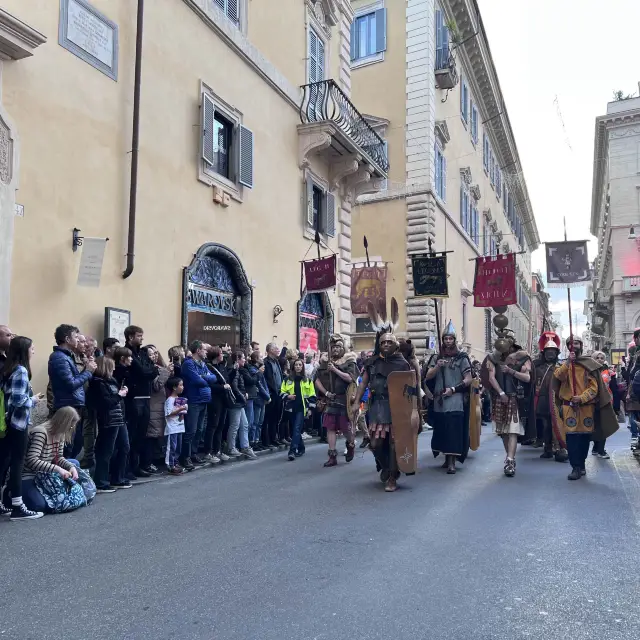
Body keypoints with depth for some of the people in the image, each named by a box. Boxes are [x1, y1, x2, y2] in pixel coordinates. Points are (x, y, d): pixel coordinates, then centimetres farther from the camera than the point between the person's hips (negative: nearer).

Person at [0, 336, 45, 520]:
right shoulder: (21, 370, -15)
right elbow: (18, 400, -22)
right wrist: (33, 400, -5)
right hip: (17, 424, -8)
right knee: (16, 464, -3)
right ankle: (18, 508, 4)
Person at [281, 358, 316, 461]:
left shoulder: (307, 379, 4)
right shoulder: (287, 379, 7)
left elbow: (312, 394, 4)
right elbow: (282, 392, 9)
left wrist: (310, 408, -1)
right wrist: (287, 396, -11)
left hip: (302, 408, -3)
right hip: (291, 407, 3)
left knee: (297, 429, -13)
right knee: (294, 430, 10)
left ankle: (292, 451, -17)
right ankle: (301, 448, 28)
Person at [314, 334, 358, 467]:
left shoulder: (349, 362, -1)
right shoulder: (326, 363, 10)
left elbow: (350, 378, -16)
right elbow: (317, 380, 11)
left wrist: (335, 369, -18)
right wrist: (326, 392, -2)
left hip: (345, 400, -4)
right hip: (330, 400, 4)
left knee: (346, 427, 1)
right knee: (330, 427, 0)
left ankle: (351, 444, 34)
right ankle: (332, 456, 6)